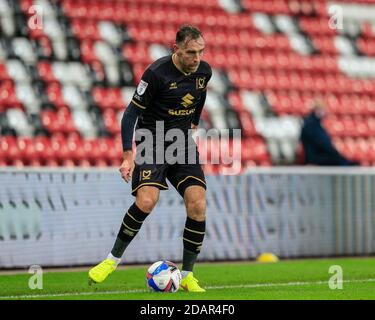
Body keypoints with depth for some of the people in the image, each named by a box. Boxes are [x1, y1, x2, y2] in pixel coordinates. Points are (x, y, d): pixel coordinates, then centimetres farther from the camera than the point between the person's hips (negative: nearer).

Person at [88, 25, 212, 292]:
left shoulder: (204, 71, -1)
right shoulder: (157, 73, -18)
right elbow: (131, 113, -14)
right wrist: (128, 156, -19)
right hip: (152, 143, -5)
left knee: (198, 206, -11)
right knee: (146, 200, -25)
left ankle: (187, 276, 1)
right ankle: (114, 259, -5)